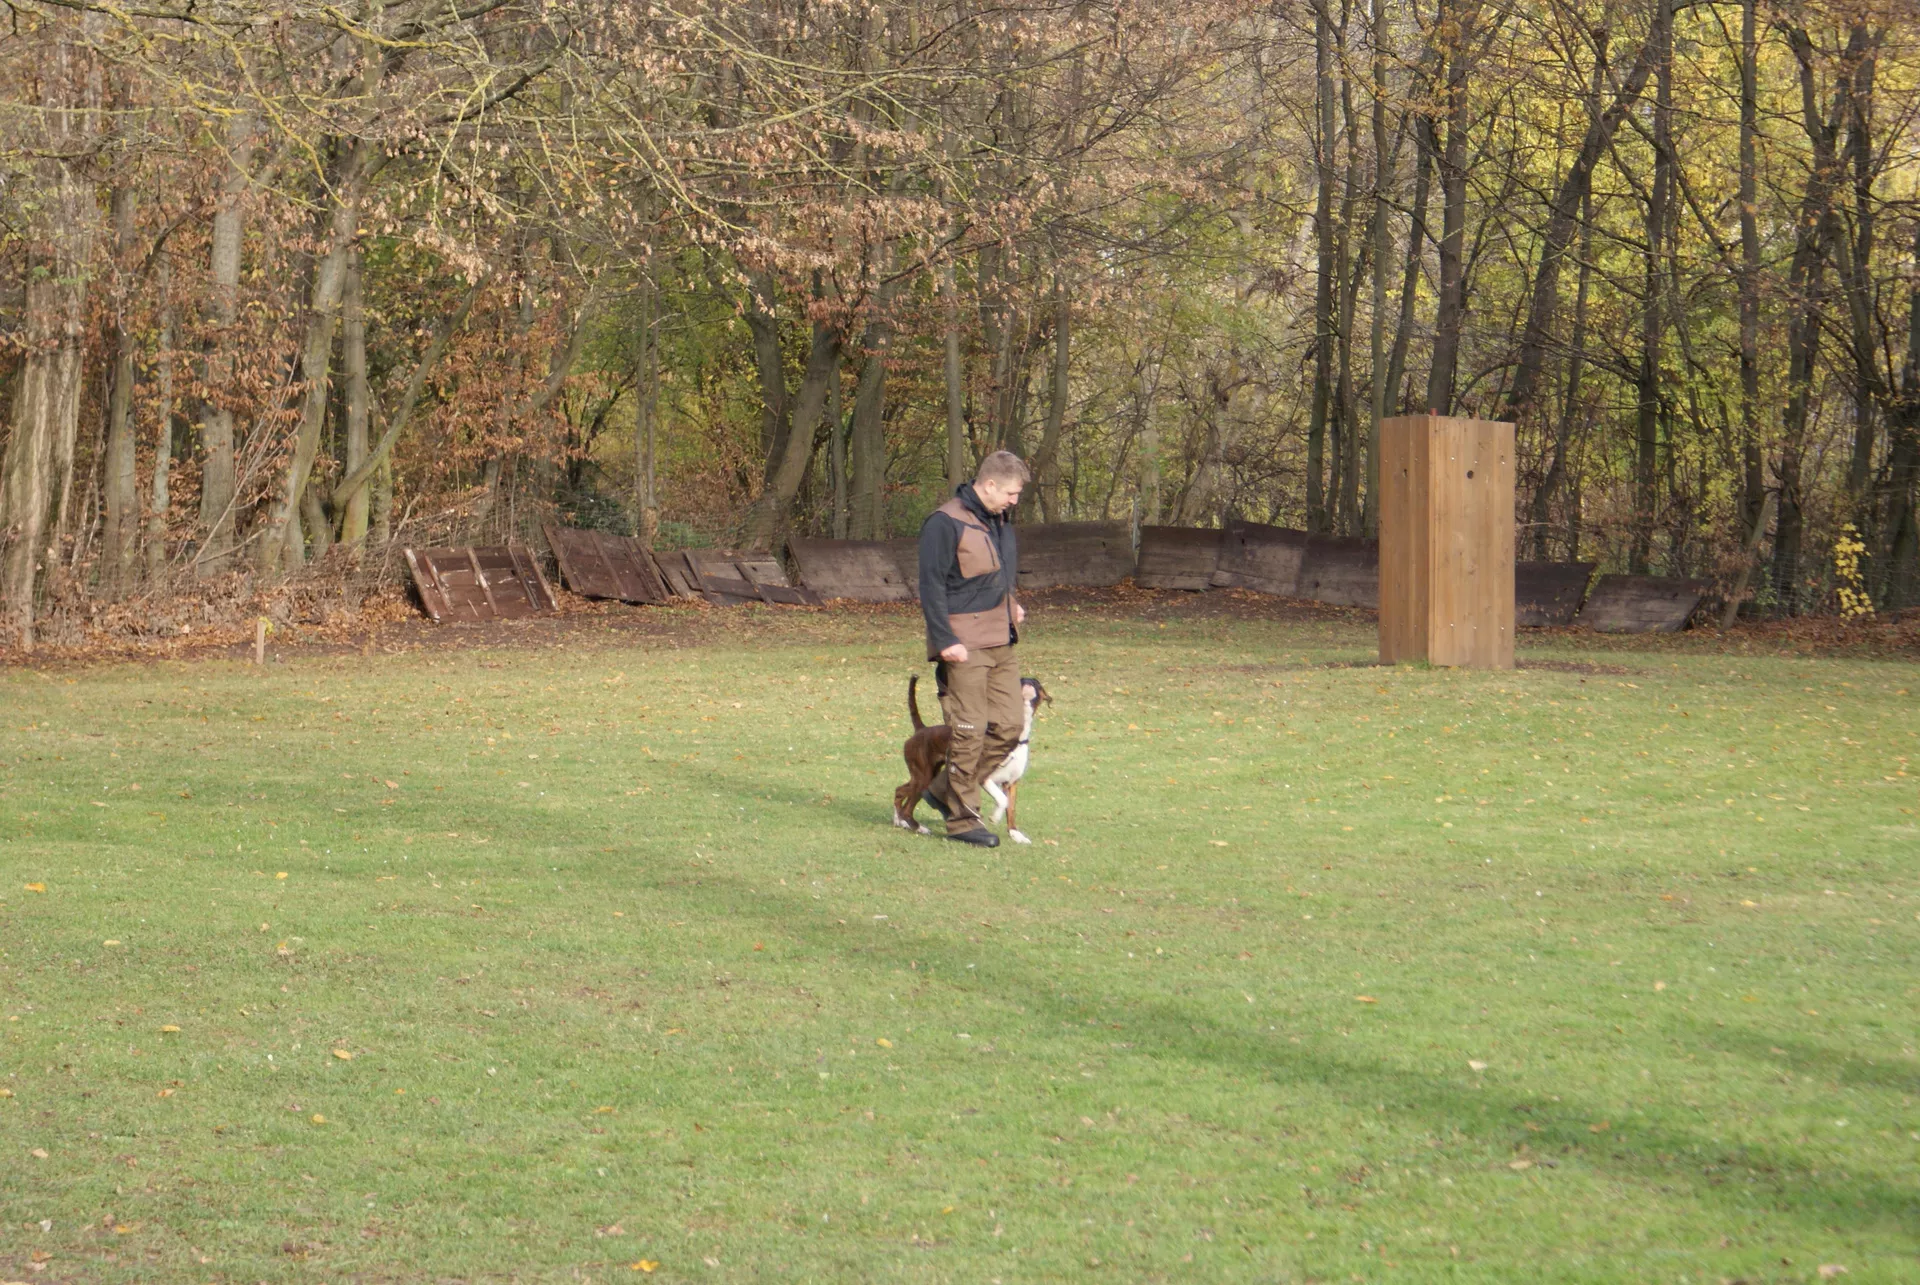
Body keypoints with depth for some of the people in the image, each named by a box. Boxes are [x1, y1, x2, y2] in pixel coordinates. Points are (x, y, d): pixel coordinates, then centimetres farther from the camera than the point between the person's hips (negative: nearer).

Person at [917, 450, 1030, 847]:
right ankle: (962, 818, 3)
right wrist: (945, 640, -20)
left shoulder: (1000, 521, 16)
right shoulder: (946, 523, -12)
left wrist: (1010, 607, 11)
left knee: (1008, 727, 7)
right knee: (969, 732, -5)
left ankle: (945, 791, 20)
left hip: (1001, 643, 9)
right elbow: (931, 586, -14)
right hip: (964, 647, -9)